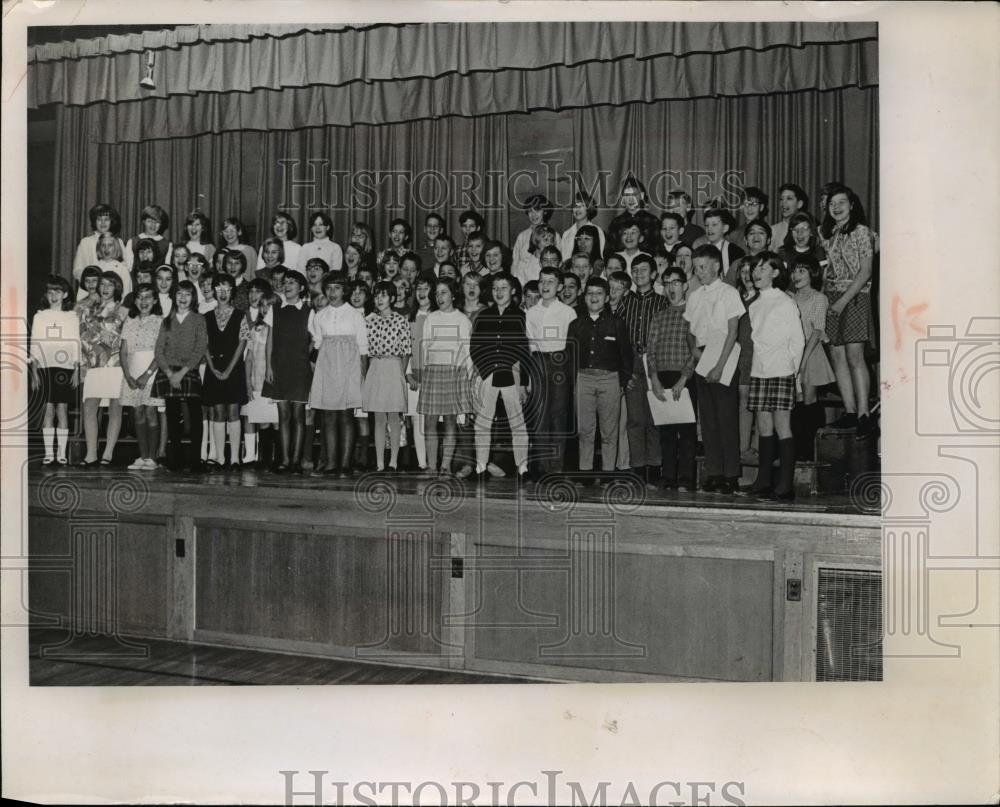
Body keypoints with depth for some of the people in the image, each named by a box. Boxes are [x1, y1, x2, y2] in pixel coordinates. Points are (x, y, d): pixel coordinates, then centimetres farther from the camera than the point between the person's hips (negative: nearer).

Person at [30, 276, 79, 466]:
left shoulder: (72, 317, 8)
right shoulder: (39, 317, 10)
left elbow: (77, 346, 7)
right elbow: (34, 347, 8)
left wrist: (76, 371, -1)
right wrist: (34, 371, 0)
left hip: (65, 368, 0)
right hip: (45, 367, 0)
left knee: (62, 409, -2)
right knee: (49, 409, -4)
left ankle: (62, 453, 1)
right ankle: (48, 453, -1)